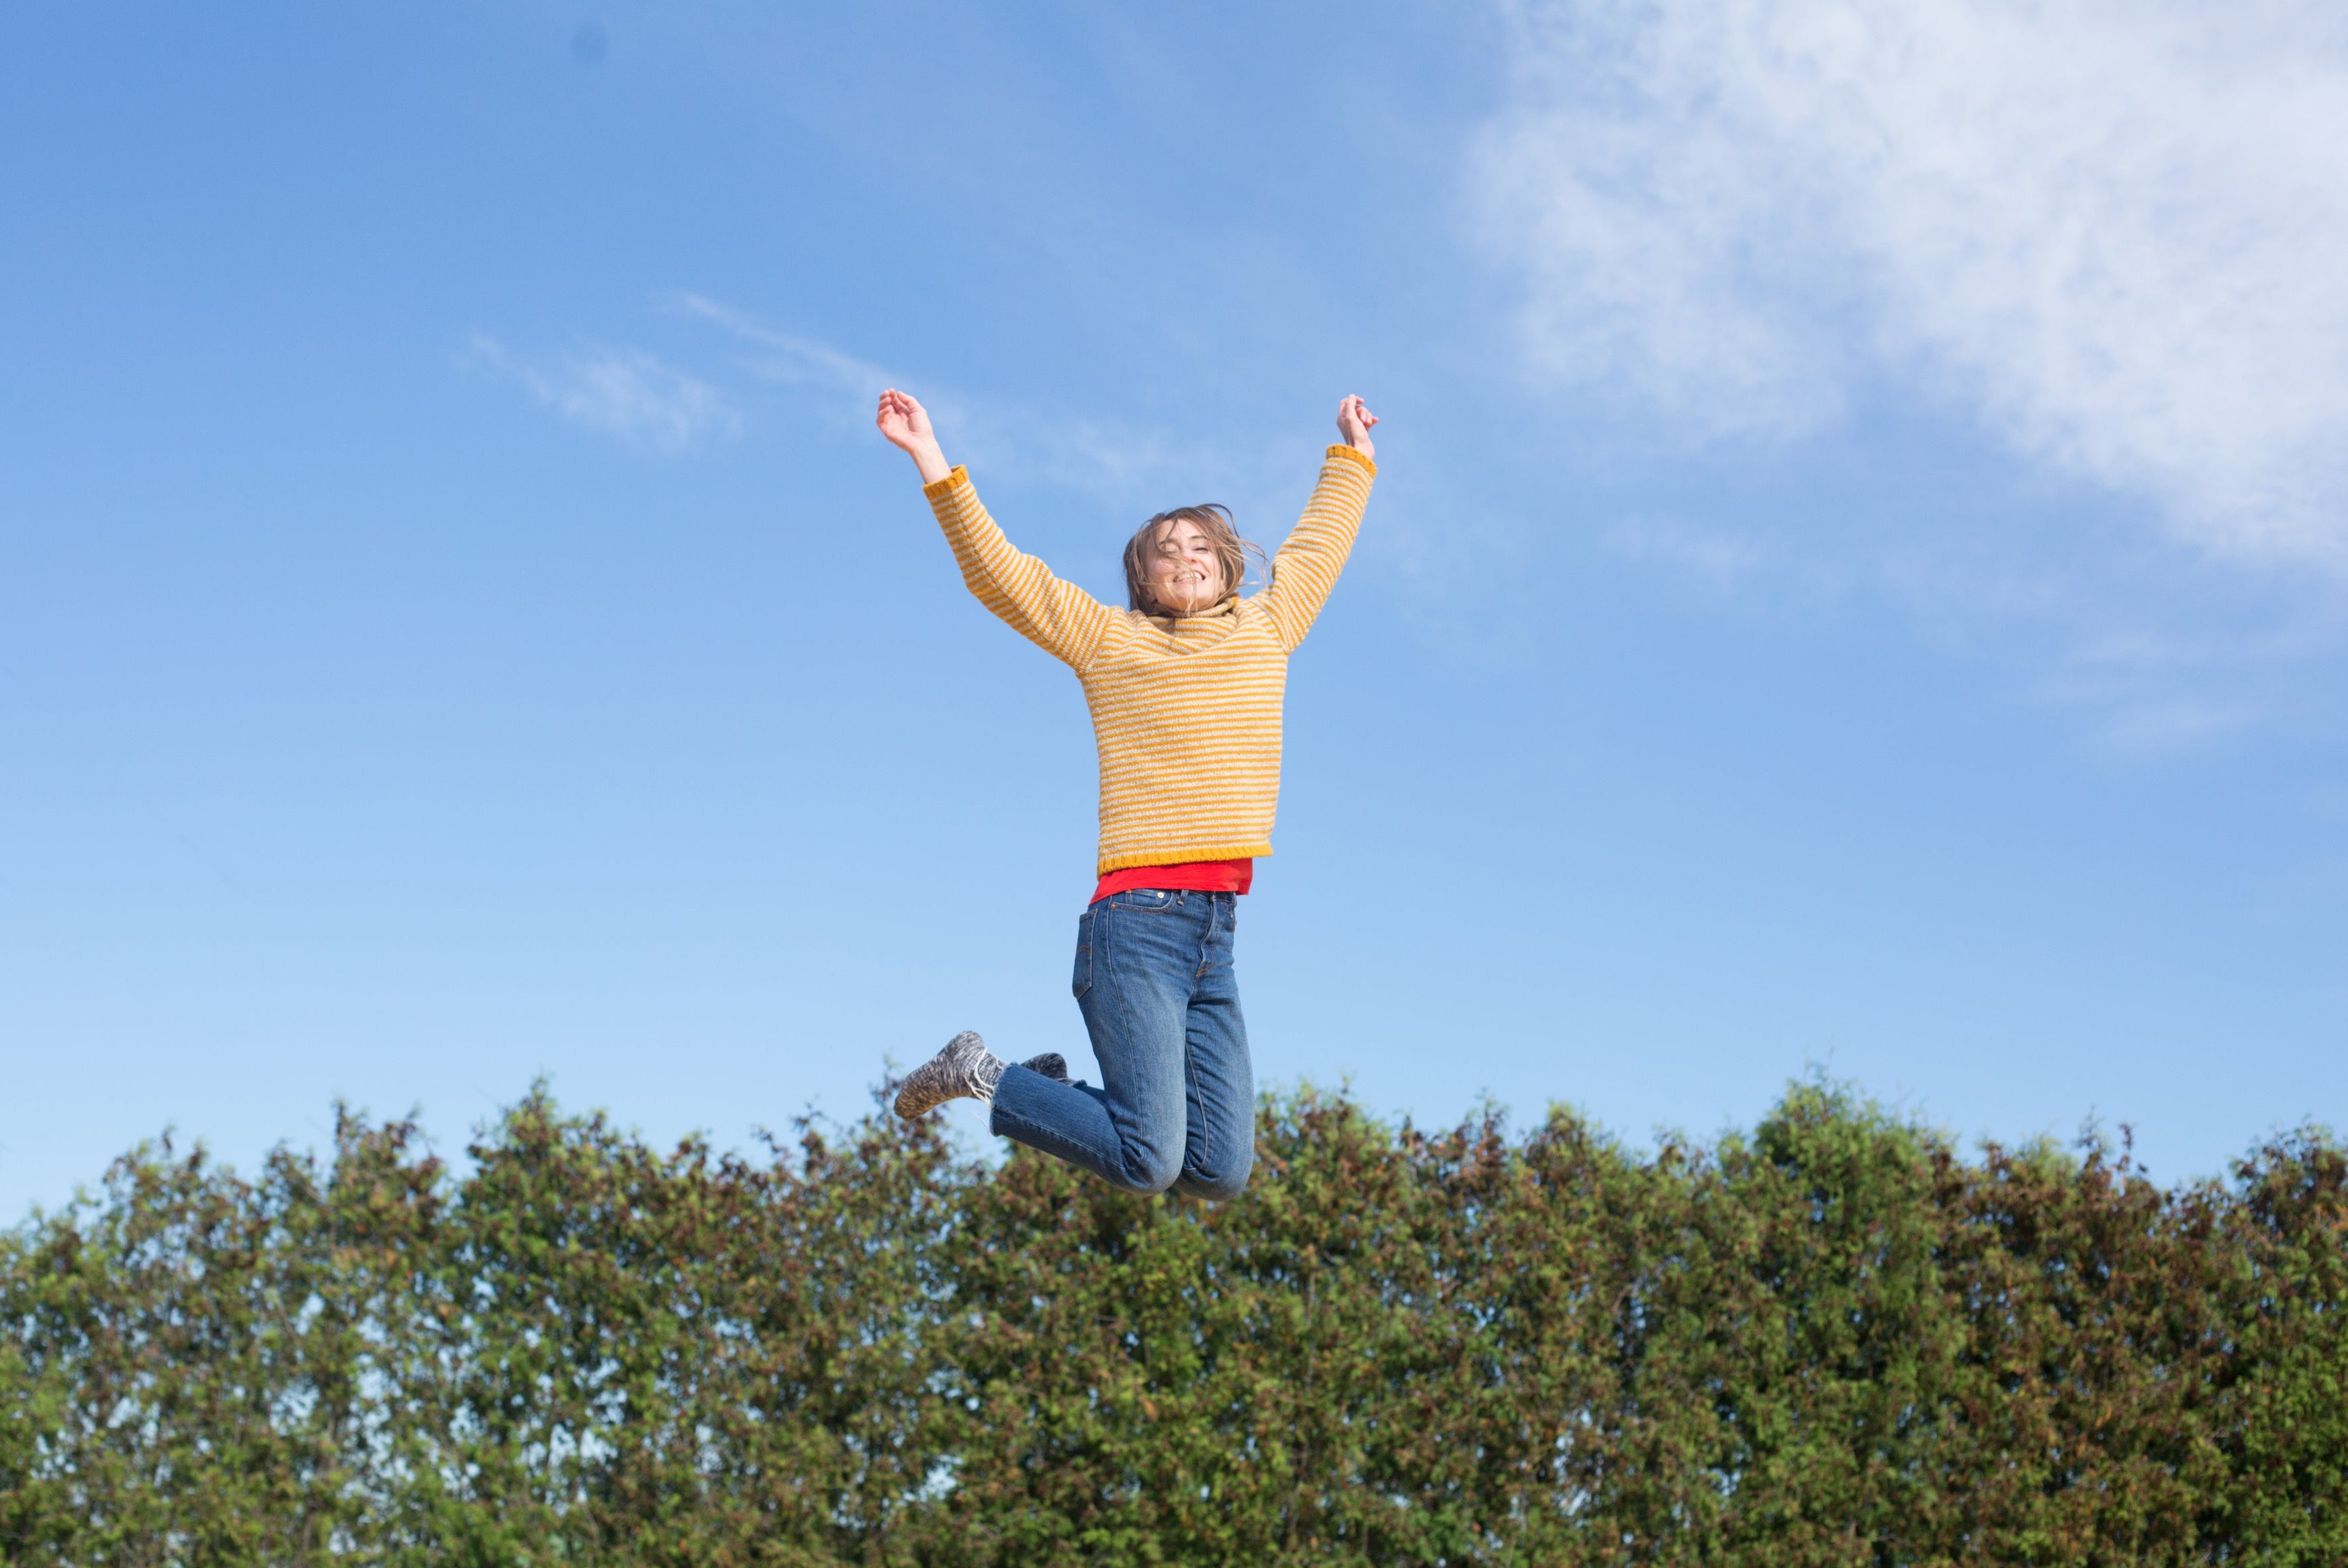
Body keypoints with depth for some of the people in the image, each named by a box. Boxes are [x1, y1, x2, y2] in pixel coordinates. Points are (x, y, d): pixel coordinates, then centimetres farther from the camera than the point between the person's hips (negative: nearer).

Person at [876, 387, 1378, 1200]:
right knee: (1148, 1163, -14)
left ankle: (1055, 1089, 21)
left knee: (1220, 1172, -1)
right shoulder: (1110, 641, 7)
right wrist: (933, 463, -2)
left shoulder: (1263, 632, 19)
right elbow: (997, 571, 4)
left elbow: (1314, 550, 35)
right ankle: (981, 1074, 9)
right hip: (1137, 921, -5)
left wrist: (1351, 458, 48)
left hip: (1216, 935, 6)